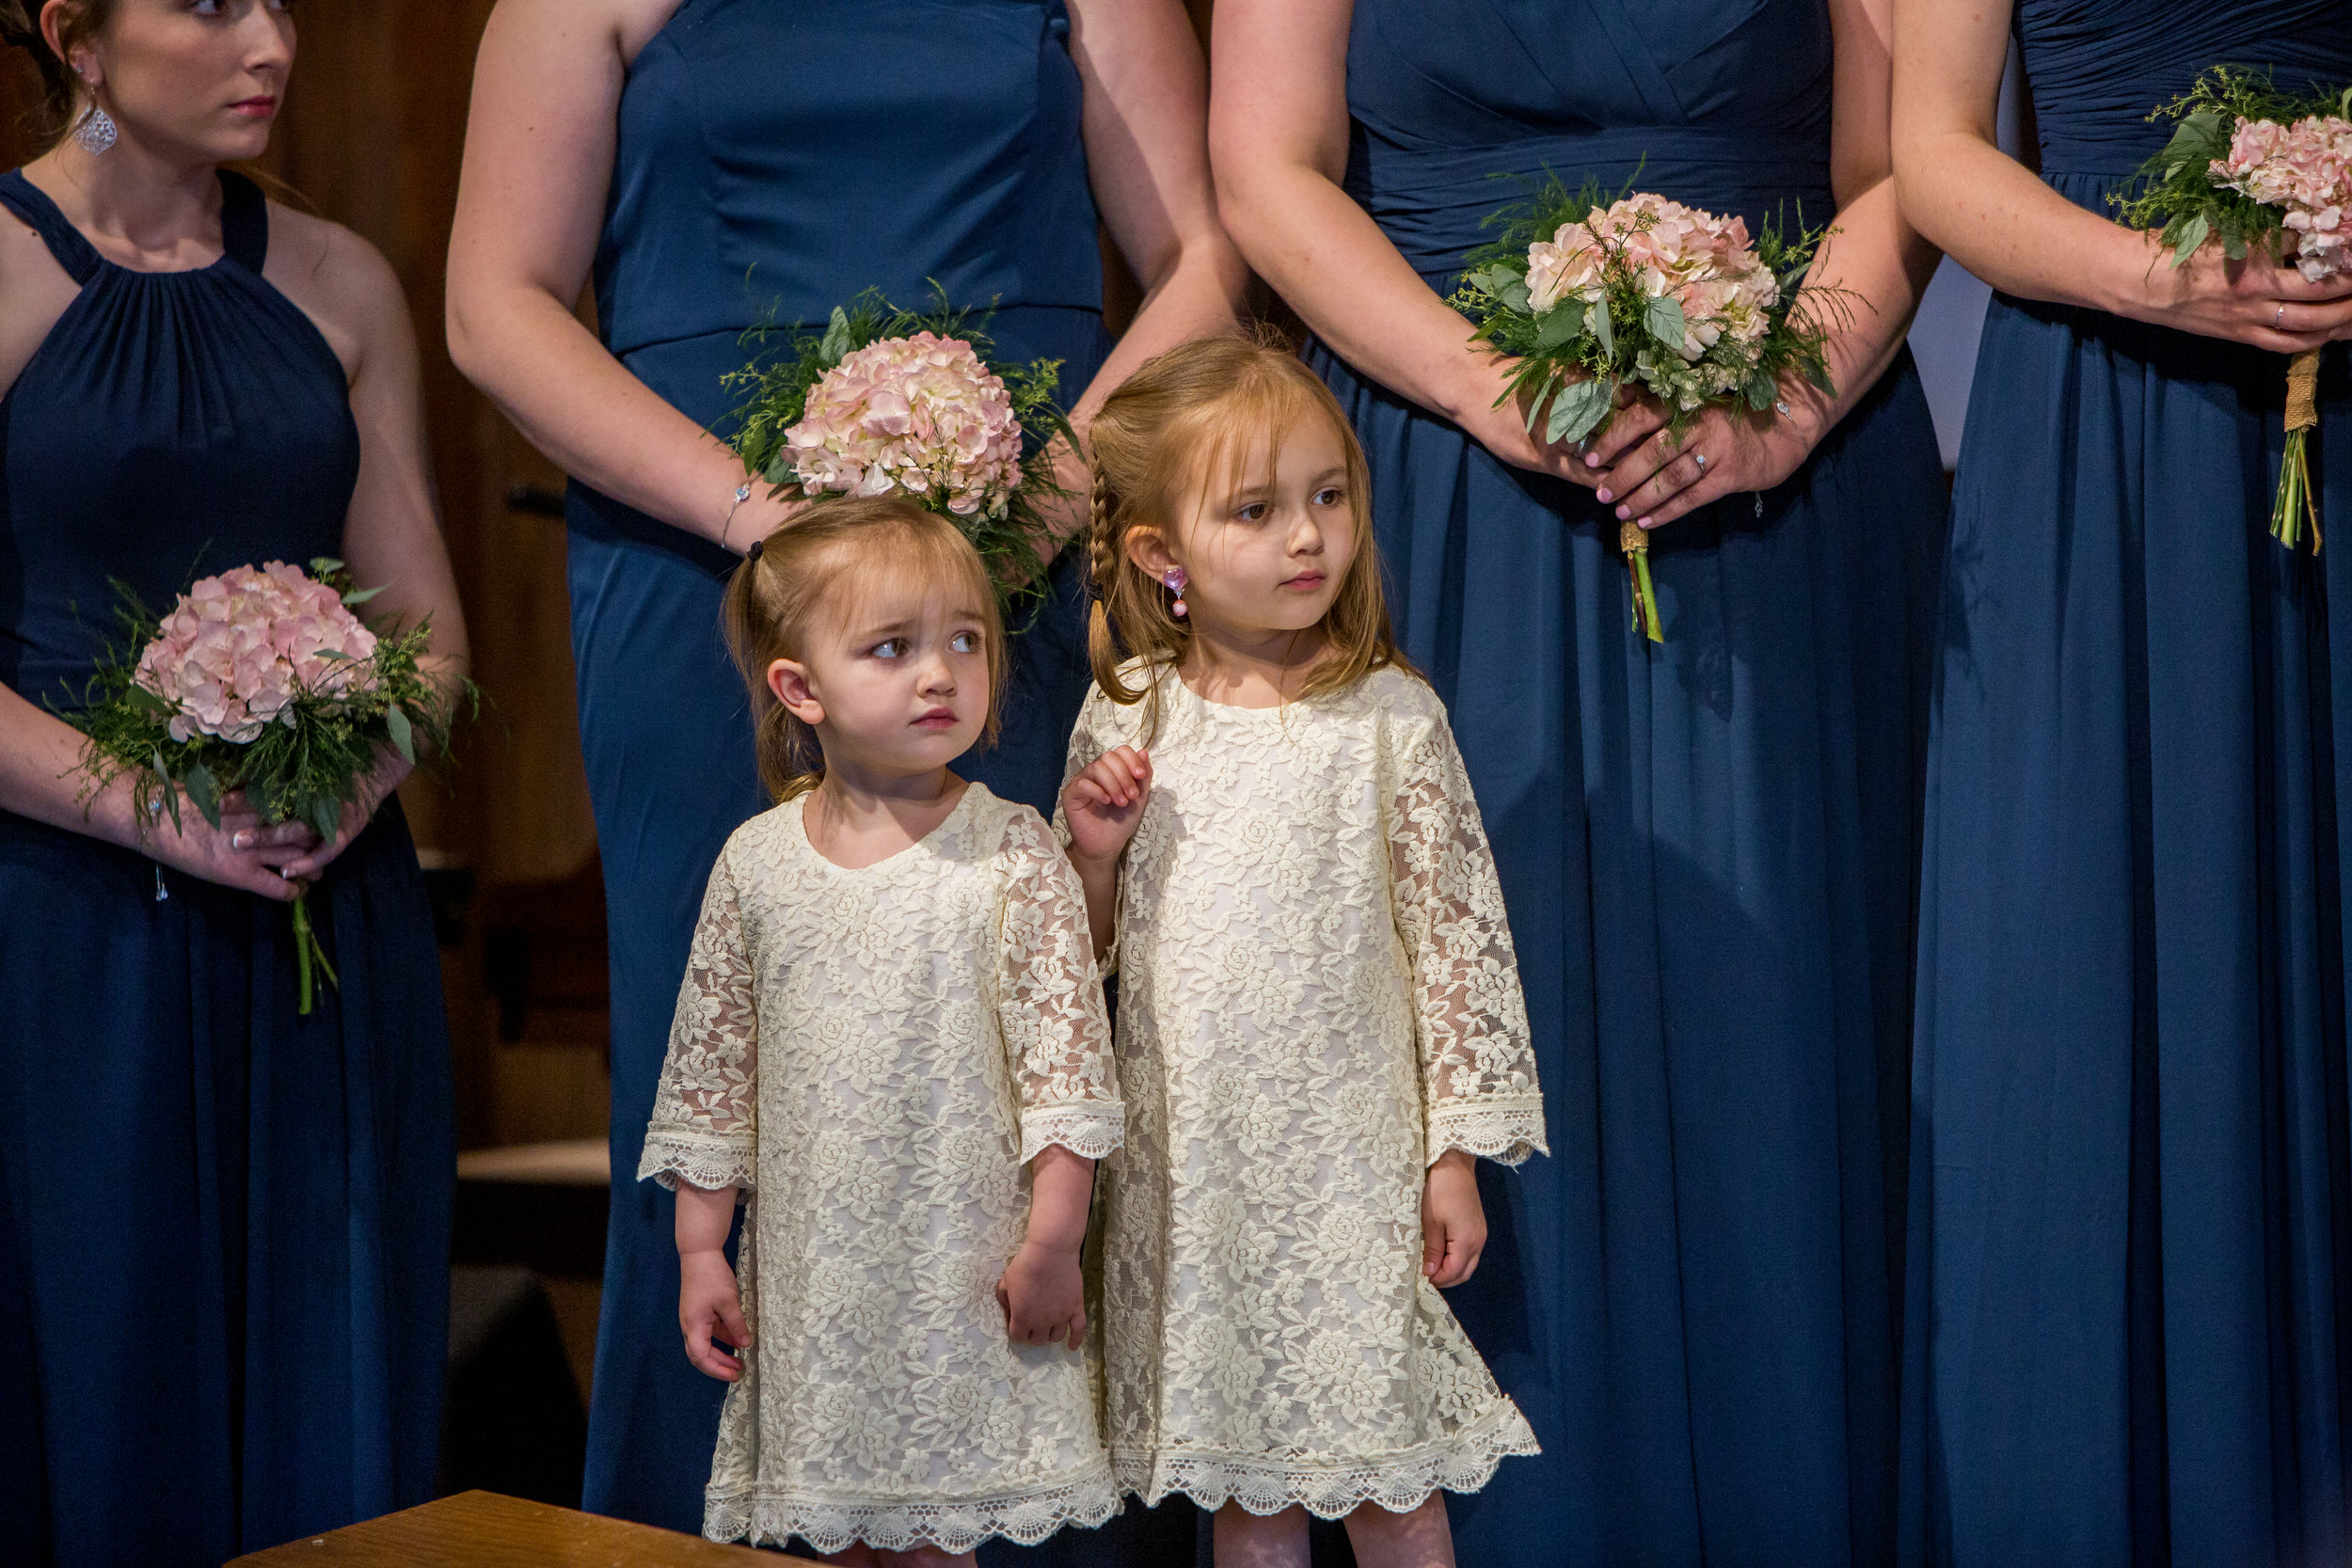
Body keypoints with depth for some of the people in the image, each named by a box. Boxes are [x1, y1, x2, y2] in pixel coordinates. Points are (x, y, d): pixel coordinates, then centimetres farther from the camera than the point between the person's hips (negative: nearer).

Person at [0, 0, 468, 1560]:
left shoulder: (340, 283, 9)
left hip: (330, 925, 4)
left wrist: (353, 784, -8)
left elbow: (427, 623, 10)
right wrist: (153, 812, -17)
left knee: (328, 1394, 7)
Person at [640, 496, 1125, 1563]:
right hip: (811, 1268, 3)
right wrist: (700, 1250, 7)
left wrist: (1052, 1242, -9)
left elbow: (1065, 1056, -7)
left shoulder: (1010, 855, -7)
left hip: (965, 1265, -3)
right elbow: (710, 1065, 7)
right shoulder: (757, 864, 1)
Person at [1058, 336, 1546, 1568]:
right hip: (1190, 1162, 3)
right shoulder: (1128, 715, 1)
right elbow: (1085, 943, 11)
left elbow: (1457, 936, -4)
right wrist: (1093, 852, -10)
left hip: (1351, 1156, -2)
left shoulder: (1389, 718, -6)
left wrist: (1455, 1155, -5)